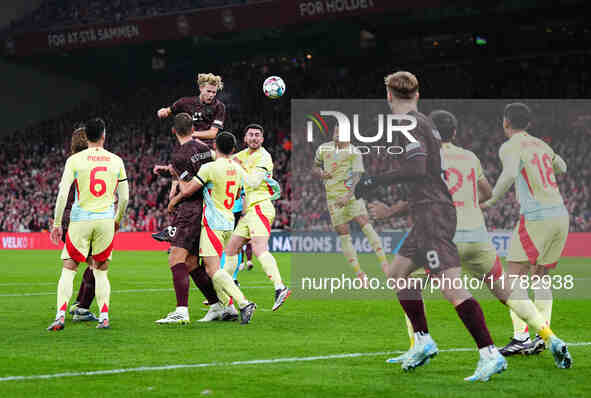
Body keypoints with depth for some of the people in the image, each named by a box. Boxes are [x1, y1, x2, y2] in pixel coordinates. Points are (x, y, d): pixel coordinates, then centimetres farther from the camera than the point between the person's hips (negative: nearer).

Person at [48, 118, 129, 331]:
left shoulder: (75, 160, -2)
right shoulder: (116, 161, 5)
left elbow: (63, 194, -6)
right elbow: (124, 197, 10)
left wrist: (57, 223, 1)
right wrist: (117, 220, 26)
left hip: (80, 220, -2)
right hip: (106, 220, 2)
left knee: (69, 269, 4)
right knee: (100, 270, 14)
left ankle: (61, 315, -9)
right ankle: (104, 317, 5)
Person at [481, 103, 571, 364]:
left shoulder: (511, 147, -4)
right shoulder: (542, 145, 18)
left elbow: (509, 174, -24)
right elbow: (561, 168, 35)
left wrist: (491, 201, -14)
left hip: (535, 217, -7)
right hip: (561, 215, 7)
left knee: (514, 275, 0)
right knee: (541, 276, 15)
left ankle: (521, 336, -9)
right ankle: (543, 336, 8)